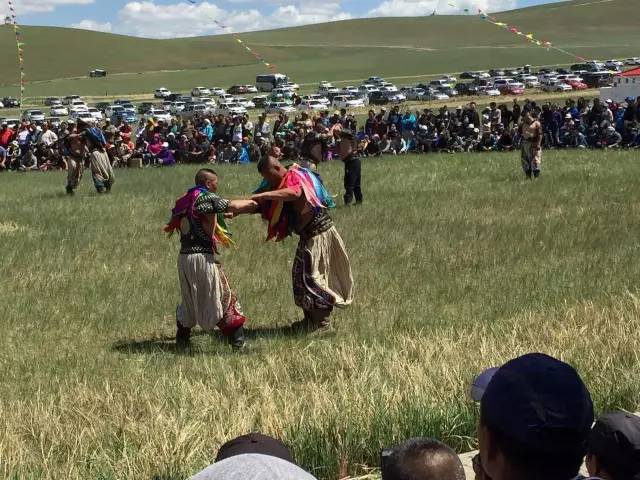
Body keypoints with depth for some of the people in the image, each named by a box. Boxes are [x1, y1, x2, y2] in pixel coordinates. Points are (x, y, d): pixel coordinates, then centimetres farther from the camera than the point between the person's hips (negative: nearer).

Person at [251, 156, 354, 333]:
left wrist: (263, 195, -46)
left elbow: (295, 193, -42)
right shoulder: (282, 184, 10)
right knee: (302, 276, 14)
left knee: (312, 277, -6)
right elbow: (261, 205, 11)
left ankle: (323, 323, 3)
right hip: (308, 235, 10)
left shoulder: (296, 177, -19)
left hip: (319, 233, -10)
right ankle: (311, 319, 25)